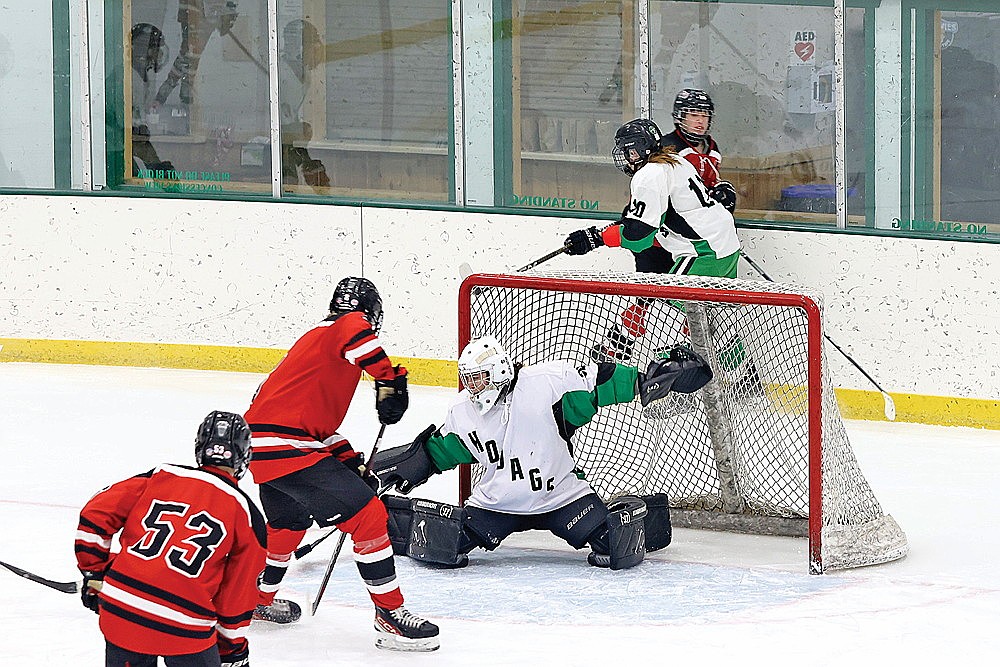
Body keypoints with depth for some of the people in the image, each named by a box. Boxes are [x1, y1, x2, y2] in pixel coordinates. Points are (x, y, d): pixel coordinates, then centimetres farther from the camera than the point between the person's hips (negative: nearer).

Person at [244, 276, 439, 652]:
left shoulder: (316, 338, 27)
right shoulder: (347, 326, -2)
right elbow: (355, 328, -30)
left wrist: (349, 460, 26)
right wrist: (389, 381, -27)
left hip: (256, 445, 10)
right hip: (286, 449, -10)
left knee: (289, 520, 35)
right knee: (368, 515, -11)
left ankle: (259, 598, 51)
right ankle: (389, 614, -10)